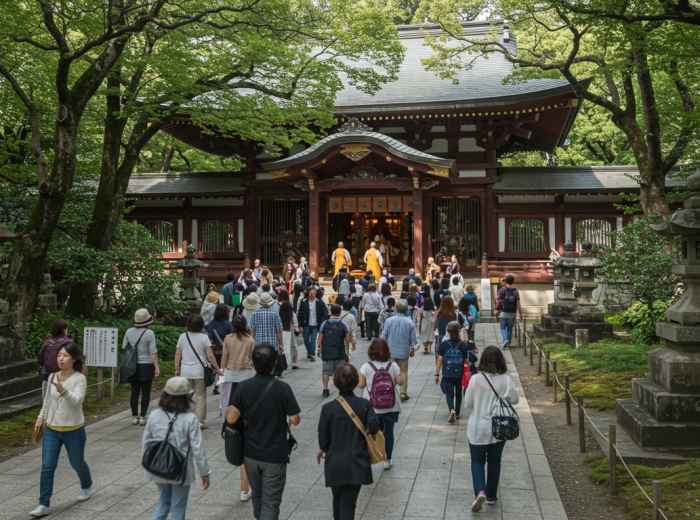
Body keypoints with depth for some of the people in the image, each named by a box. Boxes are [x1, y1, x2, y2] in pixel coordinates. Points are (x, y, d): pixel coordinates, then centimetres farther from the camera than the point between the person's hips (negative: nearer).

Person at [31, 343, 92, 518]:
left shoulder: (79, 379, -16)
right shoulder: (52, 377, 0)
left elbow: (77, 401, -31)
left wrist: (63, 390, -45)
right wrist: (41, 416, 11)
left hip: (74, 431, -4)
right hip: (51, 430, 4)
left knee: (77, 464, 15)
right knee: (47, 467, -2)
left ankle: (86, 487, 44)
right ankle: (44, 504, 4)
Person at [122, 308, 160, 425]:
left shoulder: (129, 331, 1)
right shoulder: (149, 333, -12)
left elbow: (124, 348, 7)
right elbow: (153, 352, -14)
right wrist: (156, 367, -12)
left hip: (133, 366, 4)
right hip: (146, 366, -4)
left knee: (134, 392, 10)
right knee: (145, 393, 5)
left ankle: (134, 417, 12)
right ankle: (142, 417, 5)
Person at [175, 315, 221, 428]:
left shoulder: (182, 337, 2)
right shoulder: (204, 337, -8)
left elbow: (178, 355, 4)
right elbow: (210, 356, -10)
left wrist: (177, 369, 13)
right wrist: (217, 368, -3)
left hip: (185, 371, 3)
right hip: (199, 372, -3)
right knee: (200, 396, 5)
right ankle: (200, 421, 4)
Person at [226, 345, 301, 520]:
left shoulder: (243, 387, -9)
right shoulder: (282, 388, -16)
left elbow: (231, 418, -15)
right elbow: (295, 420, -14)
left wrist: (227, 410, 6)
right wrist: (288, 422, 8)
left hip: (251, 453, 4)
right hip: (275, 455, -3)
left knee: (257, 495, 24)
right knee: (271, 503, 4)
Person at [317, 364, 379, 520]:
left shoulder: (328, 408, -7)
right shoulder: (364, 405, -6)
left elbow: (323, 438, -4)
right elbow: (374, 425, -20)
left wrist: (323, 449, 17)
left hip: (334, 463, 1)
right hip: (357, 464, 0)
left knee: (337, 501, 21)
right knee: (348, 503, 4)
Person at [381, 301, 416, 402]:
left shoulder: (389, 320, -7)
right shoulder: (410, 322, -6)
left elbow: (384, 336, -3)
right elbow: (413, 339, 0)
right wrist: (412, 350, 14)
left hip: (390, 351, 0)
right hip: (404, 352, 0)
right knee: (404, 372, 9)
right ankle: (403, 393, 8)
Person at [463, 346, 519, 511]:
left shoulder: (475, 379, -14)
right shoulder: (506, 380, -12)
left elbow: (467, 404, -6)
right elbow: (514, 399, -1)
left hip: (477, 429, -1)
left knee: (477, 461, 12)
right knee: (494, 462, 18)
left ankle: (480, 491, -9)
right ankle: (491, 496, 27)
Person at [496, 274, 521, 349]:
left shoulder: (502, 290, -6)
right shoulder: (515, 291, 1)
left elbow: (498, 301, -8)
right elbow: (518, 303, -3)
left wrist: (497, 309, 5)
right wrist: (520, 314, 0)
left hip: (503, 312, -3)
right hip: (512, 313, 3)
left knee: (503, 328, 4)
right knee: (510, 328, 14)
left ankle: (505, 340, -17)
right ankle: (508, 343, 18)